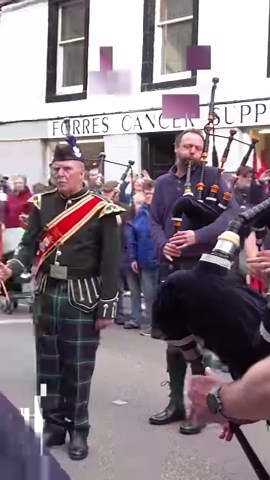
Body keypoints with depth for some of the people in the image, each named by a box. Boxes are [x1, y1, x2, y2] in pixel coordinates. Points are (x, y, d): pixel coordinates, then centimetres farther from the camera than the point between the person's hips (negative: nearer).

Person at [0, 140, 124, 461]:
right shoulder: (42, 204, 6)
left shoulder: (101, 211, -6)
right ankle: (52, 425, 24)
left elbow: (111, 262, -6)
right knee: (47, 365, 10)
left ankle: (78, 430, 18)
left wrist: (107, 307, -8)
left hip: (82, 298, -4)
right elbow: (30, 245, 7)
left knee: (78, 367, 4)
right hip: (46, 295, 4)